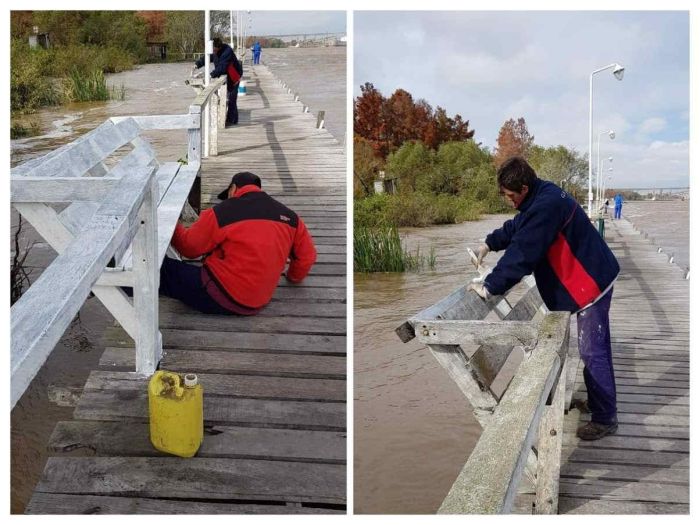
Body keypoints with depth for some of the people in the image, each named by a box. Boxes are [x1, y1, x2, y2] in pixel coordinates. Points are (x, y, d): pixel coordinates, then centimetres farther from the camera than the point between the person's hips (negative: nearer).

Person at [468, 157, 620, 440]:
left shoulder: (545, 206, -27)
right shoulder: (541, 197, 6)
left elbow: (521, 254, -29)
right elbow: (515, 228, 24)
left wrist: (490, 287, -24)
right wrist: (489, 244, 14)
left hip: (591, 283, -11)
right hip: (588, 279, 11)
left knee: (593, 352, -4)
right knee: (595, 348, 20)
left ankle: (605, 418, 6)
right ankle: (599, 404, 33)